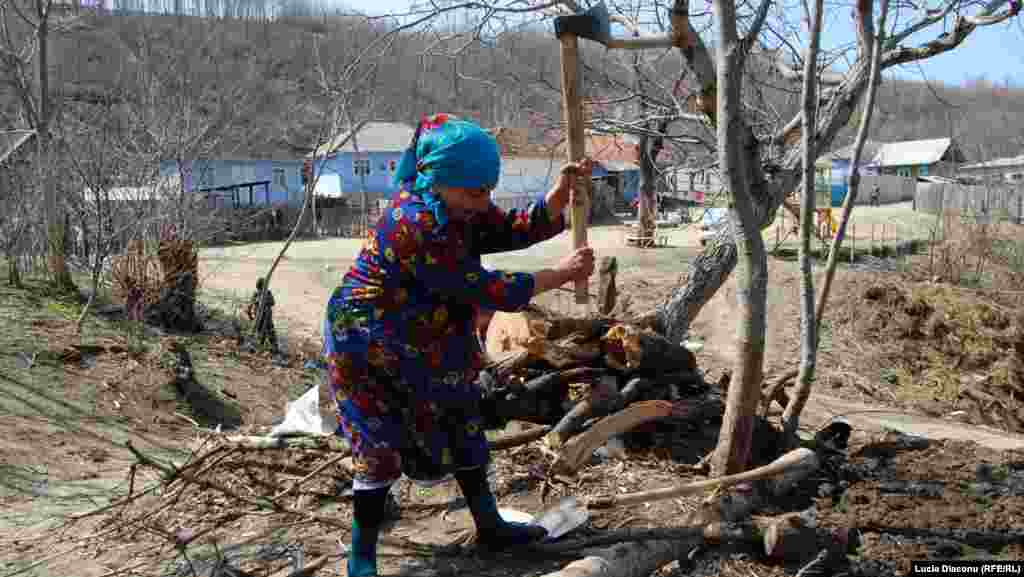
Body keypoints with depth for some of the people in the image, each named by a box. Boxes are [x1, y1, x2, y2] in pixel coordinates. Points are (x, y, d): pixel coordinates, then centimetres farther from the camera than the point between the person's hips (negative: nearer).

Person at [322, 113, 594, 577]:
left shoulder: (456, 210, -2)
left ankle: (489, 526, 30)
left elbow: (521, 228, -1)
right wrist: (562, 274, -22)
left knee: (462, 429, 14)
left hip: (421, 348, 9)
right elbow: (485, 289, -30)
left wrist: (562, 188, -19)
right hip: (368, 350, -9)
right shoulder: (418, 225, -31)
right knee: (382, 449, -3)